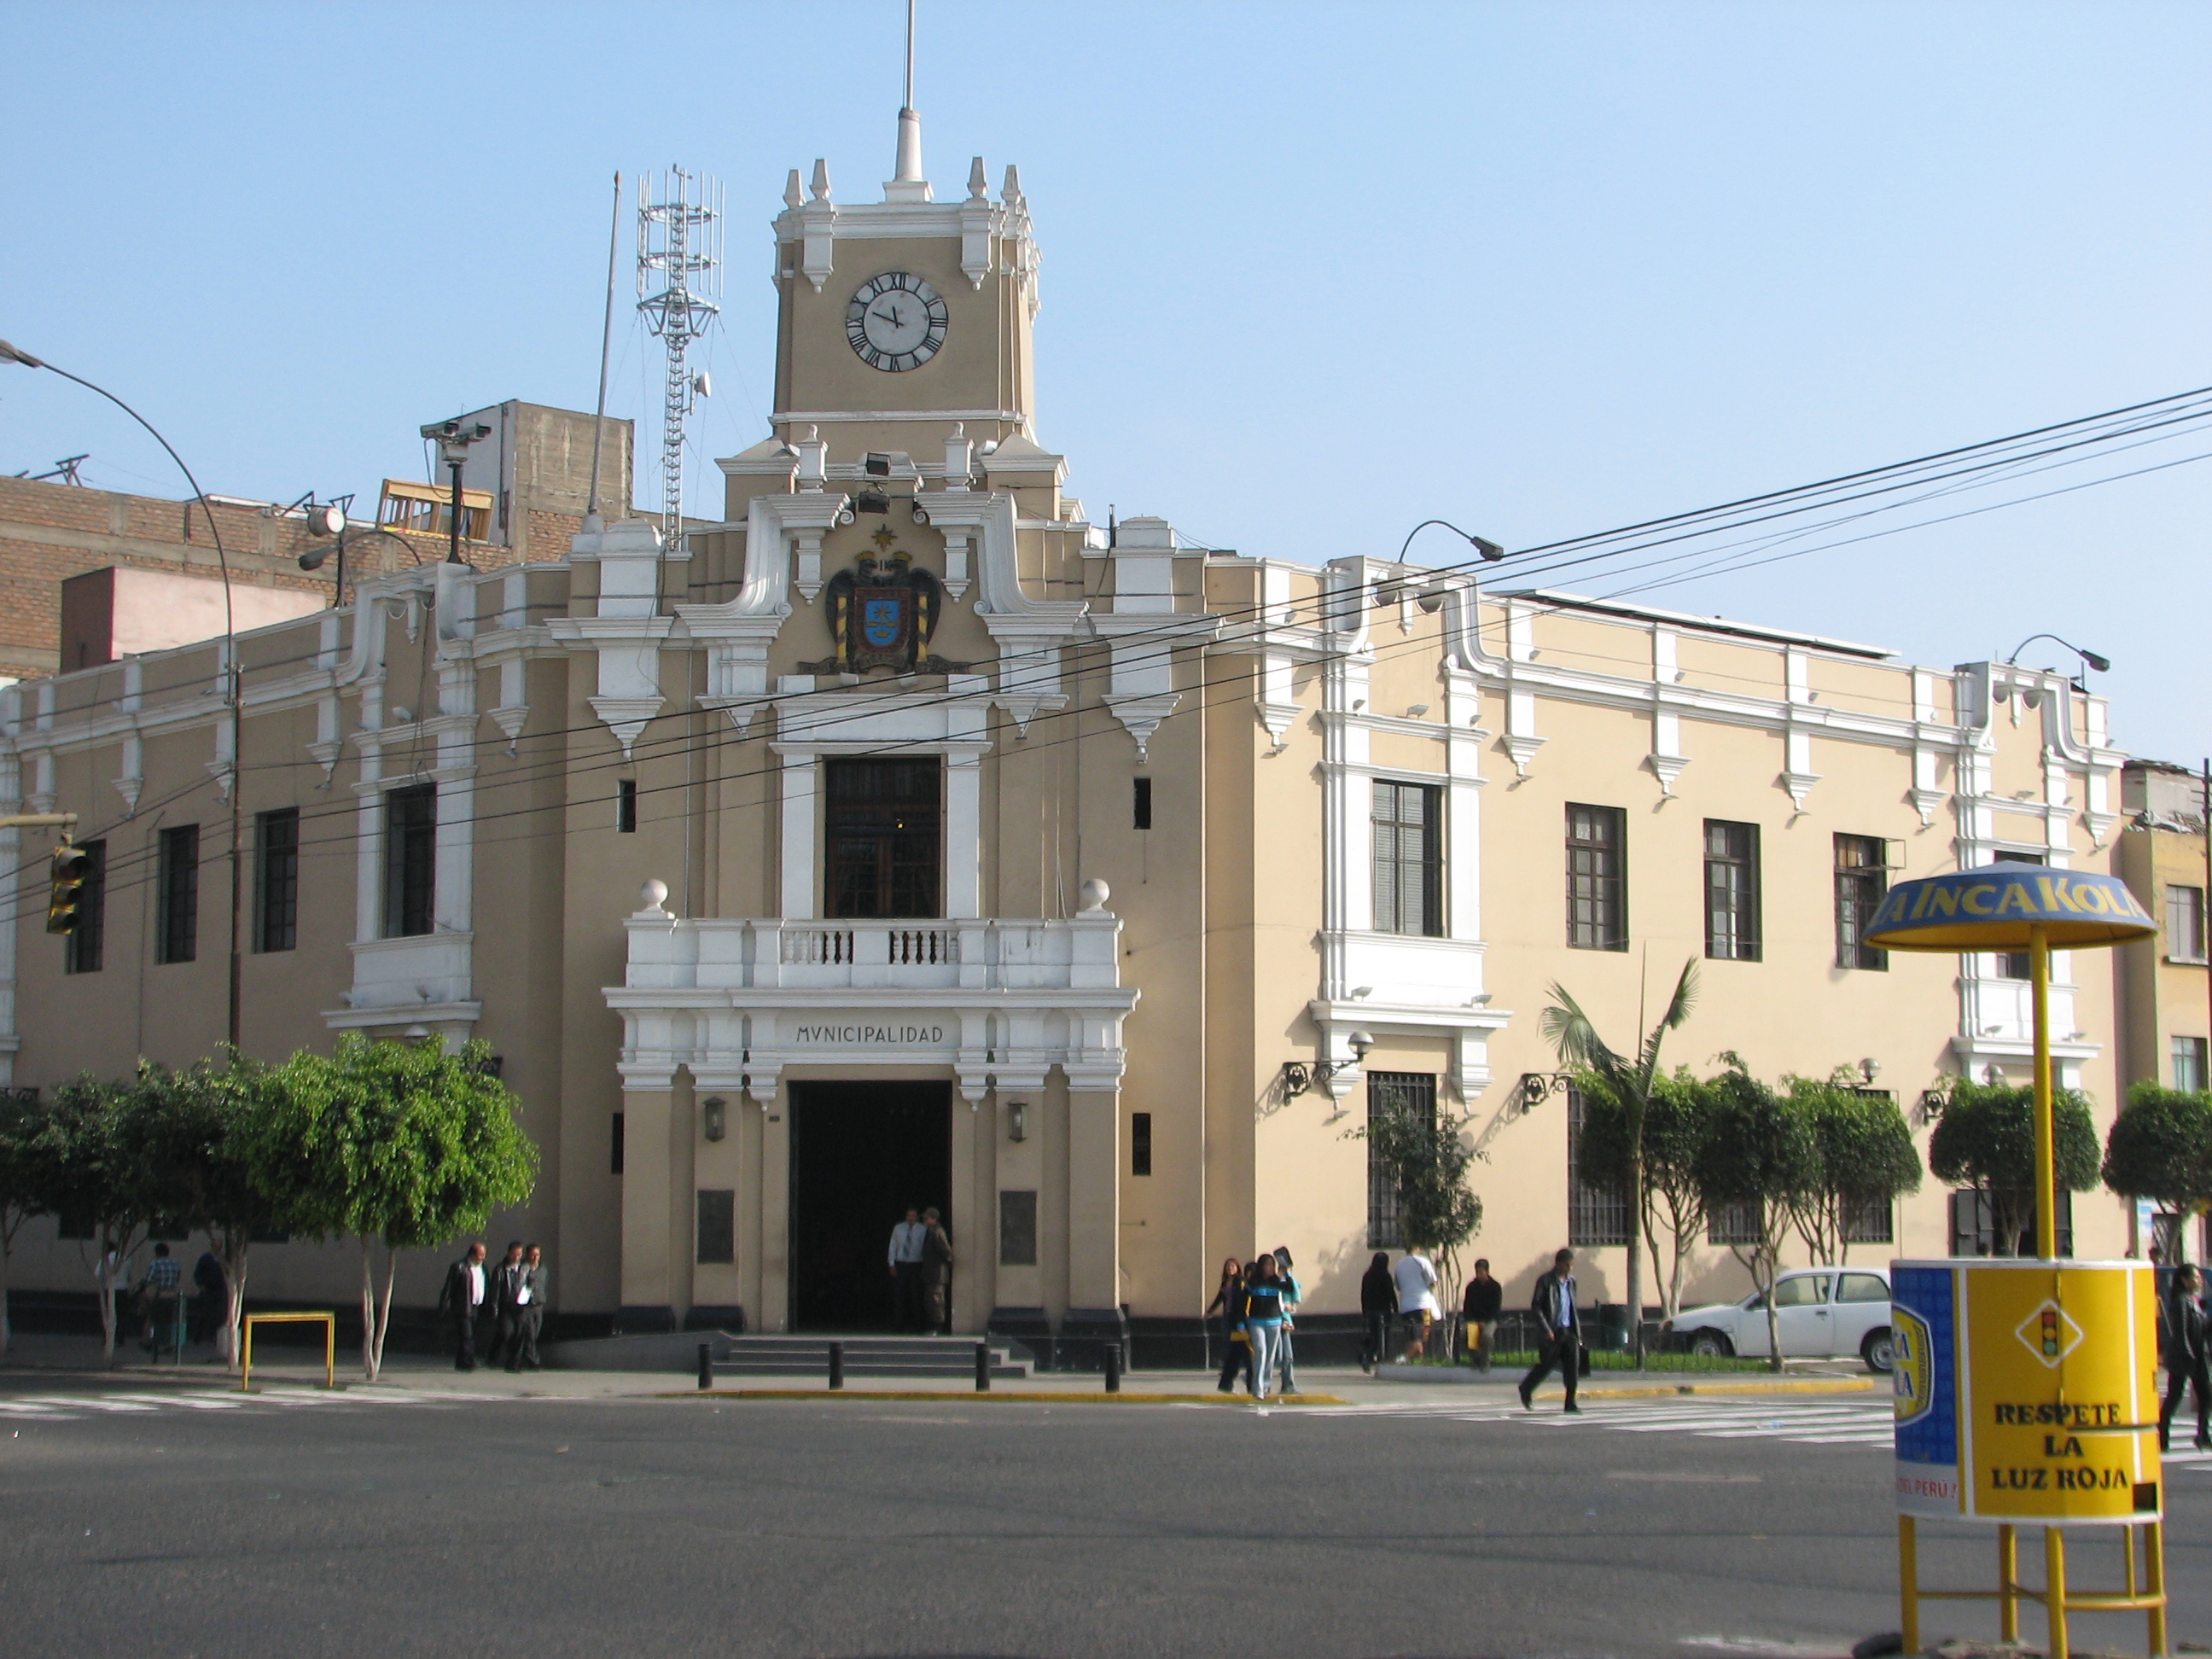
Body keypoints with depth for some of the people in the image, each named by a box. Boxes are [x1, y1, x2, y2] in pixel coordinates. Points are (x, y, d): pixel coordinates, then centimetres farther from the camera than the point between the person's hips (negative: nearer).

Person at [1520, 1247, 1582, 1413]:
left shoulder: (1571, 1281, 12)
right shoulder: (1546, 1281, -8)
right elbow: (1535, 1306, -12)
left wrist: (1578, 1331, 15)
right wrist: (1546, 1330, -18)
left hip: (1569, 1331, 5)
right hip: (1552, 1333, -5)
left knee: (1572, 1366, -4)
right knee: (1546, 1365, 3)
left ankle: (1570, 1402, -1)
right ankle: (1526, 1390, 28)